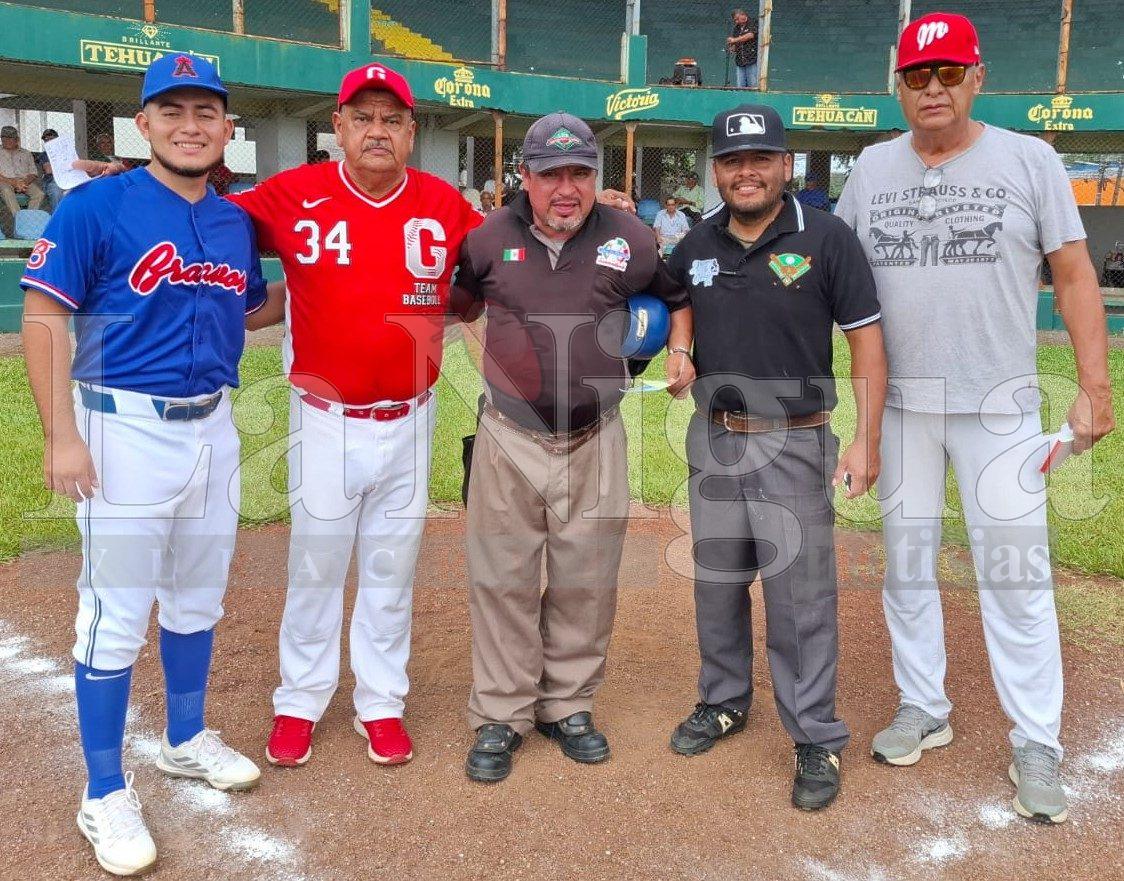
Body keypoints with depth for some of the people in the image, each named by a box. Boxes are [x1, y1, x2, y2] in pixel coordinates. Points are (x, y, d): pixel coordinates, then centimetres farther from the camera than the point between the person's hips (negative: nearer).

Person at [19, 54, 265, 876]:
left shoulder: (238, 222, 7)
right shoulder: (95, 207, -9)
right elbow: (44, 318, -10)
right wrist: (62, 436, -16)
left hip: (214, 428, 6)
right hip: (127, 429, -5)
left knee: (199, 599, 17)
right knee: (115, 615, 1)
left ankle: (186, 740, 38)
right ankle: (105, 795, 16)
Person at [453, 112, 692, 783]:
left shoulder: (630, 239, -1)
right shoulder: (490, 239, -1)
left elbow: (678, 295, 16)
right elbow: (460, 303, 18)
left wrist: (680, 351, 3)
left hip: (595, 443, 1)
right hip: (509, 440, 0)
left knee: (587, 583, 11)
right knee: (502, 581, 6)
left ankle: (569, 705, 30)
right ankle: (501, 715, 22)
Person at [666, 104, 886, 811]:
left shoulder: (827, 238, -8)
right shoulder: (696, 246, 5)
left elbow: (867, 341, -7)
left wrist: (866, 439, -12)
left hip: (794, 442, -5)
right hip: (713, 439, 5)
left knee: (801, 595, -1)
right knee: (717, 583, 16)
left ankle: (818, 738, 13)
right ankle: (725, 701, 35)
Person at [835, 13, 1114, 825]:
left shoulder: (1029, 159, -1)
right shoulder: (873, 167, 6)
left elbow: (1075, 275, -1)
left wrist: (1095, 385, -7)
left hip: (1000, 405, -3)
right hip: (902, 401, 3)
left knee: (1016, 571, -1)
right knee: (906, 560, 10)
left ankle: (1037, 744, 11)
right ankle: (923, 710, 26)